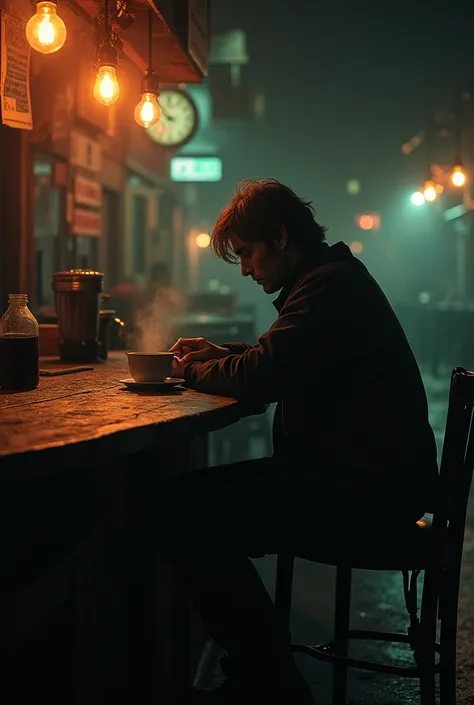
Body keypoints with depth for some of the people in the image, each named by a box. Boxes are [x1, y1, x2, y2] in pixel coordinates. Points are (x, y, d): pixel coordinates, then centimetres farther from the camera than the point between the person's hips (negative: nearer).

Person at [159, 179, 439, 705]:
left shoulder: (331, 286, -14)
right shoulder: (331, 279, 20)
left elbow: (261, 378, -23)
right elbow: (277, 364, 33)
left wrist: (194, 370, -3)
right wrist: (217, 354, 15)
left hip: (371, 489, -11)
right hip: (352, 470, 11)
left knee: (187, 512, -21)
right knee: (193, 492, 7)